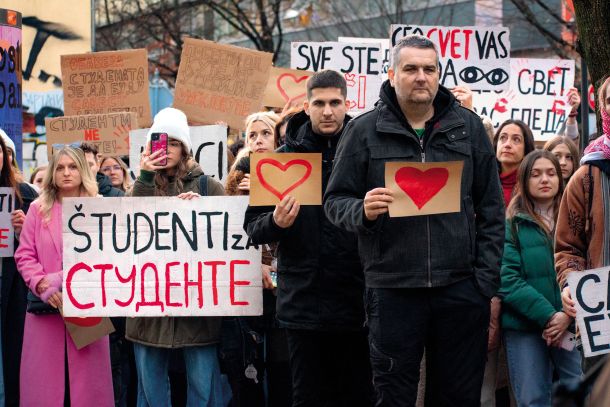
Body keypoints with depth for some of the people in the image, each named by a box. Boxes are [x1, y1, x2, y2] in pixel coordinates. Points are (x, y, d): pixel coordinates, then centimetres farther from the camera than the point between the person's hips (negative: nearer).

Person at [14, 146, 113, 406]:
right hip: (46, 307, 1)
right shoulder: (38, 209, 7)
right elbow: (24, 256, 4)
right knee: (44, 379, 3)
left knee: (87, 378, 3)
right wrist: (41, 285, -12)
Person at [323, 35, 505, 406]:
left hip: (461, 288, 2)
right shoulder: (365, 130, 2)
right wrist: (362, 211, -19)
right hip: (392, 289, -1)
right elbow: (336, 200, 4)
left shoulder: (468, 127, 7)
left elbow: (491, 208, 8)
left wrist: (487, 279, 1)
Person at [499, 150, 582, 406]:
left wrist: (568, 315, -14)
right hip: (524, 327, -2)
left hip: (571, 325, 2)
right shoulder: (512, 225, 2)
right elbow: (508, 279, -9)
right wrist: (547, 315, -18)